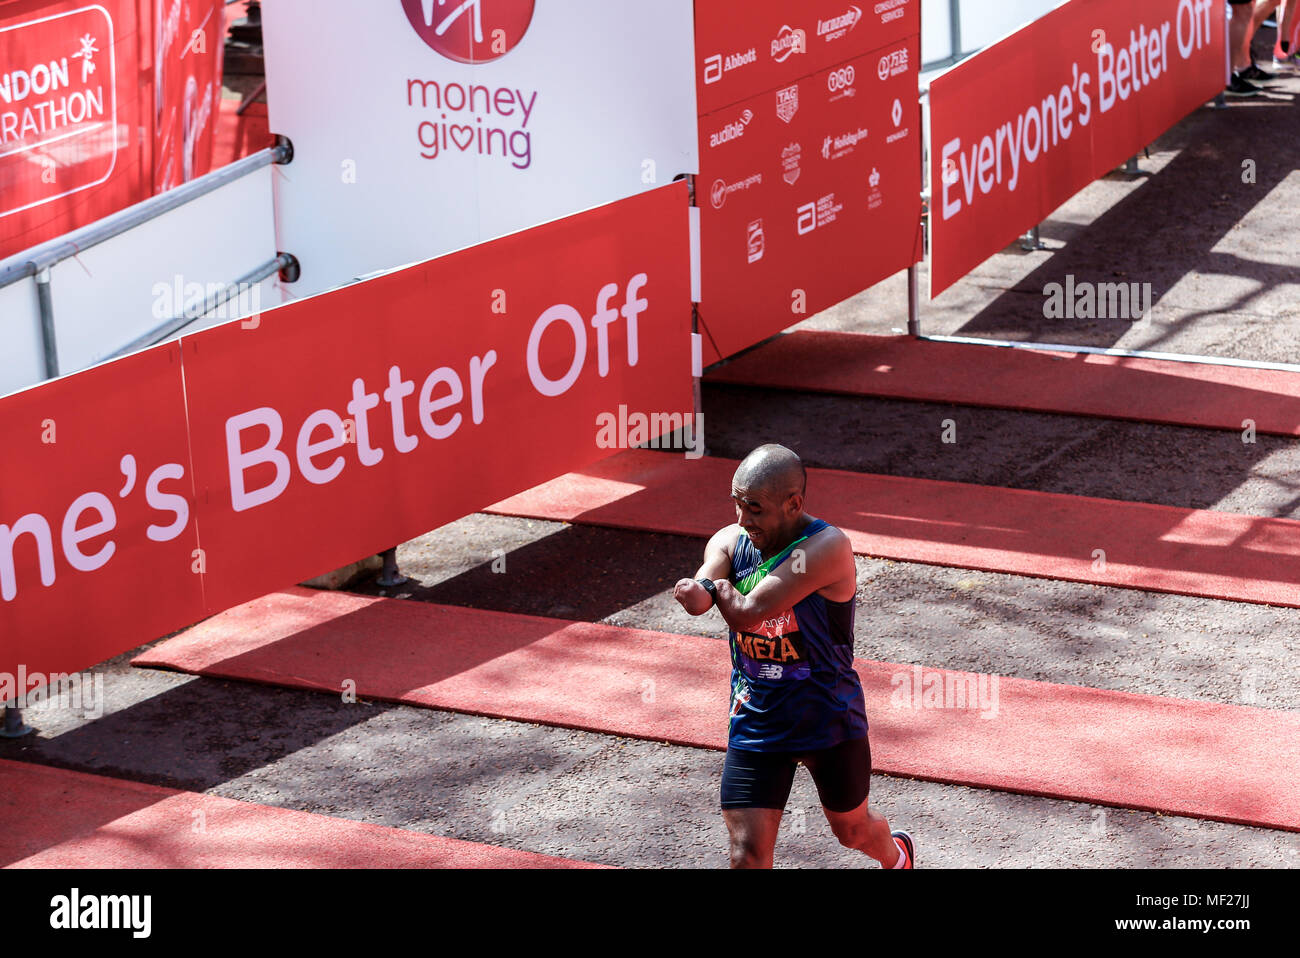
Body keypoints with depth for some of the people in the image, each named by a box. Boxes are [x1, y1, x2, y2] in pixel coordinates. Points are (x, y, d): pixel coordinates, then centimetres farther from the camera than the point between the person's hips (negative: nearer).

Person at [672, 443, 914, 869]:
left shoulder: (827, 547, -25)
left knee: (852, 829, 21)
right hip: (754, 722, 3)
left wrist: (720, 587, -13)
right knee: (747, 854, -6)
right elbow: (695, 596, -23)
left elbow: (748, 612, -31)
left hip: (828, 719, -3)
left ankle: (896, 854, 57)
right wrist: (699, 591, -45)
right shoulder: (729, 542, -4)